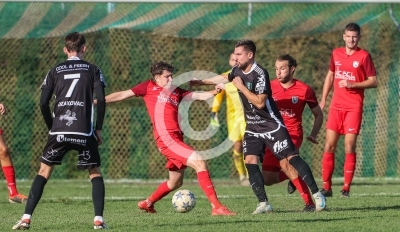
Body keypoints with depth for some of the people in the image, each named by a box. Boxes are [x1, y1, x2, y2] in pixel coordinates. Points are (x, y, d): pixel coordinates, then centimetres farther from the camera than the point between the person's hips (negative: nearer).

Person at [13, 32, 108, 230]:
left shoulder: (55, 71, 11)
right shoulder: (93, 70, 8)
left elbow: (43, 103, 7)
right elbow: (101, 100, -3)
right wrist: (98, 129, 7)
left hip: (58, 131, 1)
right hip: (84, 132, -1)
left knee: (44, 171, 11)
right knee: (95, 173, 13)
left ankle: (26, 218, 1)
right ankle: (98, 220, -1)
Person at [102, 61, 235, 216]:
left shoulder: (176, 91, 20)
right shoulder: (149, 87, 7)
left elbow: (199, 96, 13)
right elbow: (122, 95, 13)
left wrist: (214, 92, -6)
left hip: (176, 138, 8)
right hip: (166, 139, -8)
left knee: (176, 182, 19)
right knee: (199, 163, -18)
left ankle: (147, 203, 39)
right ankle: (216, 207, -22)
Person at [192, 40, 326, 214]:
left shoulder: (259, 74, -20)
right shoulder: (237, 70, 4)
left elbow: (260, 102, -27)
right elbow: (224, 78, 27)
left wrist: (241, 87, -21)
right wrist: (201, 82, 33)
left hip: (271, 125, -7)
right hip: (252, 127, 7)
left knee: (291, 157, -11)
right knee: (250, 162, -7)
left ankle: (317, 194, -6)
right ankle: (263, 203, -4)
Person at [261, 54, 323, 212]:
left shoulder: (304, 90, -5)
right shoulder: (270, 87, 1)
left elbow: (319, 115, 7)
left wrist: (313, 134, -6)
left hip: (293, 134, -4)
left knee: (284, 162, -33)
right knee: (268, 180, 2)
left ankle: (309, 203, -28)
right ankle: (292, 176, 35)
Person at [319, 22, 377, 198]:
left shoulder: (364, 56, -3)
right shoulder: (336, 54, 10)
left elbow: (373, 82, -4)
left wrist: (352, 84, -16)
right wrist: (323, 99, 16)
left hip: (354, 107, -4)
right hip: (336, 106, 4)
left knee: (349, 147, -7)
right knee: (329, 146, -1)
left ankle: (346, 187, -2)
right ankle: (326, 186, 2)